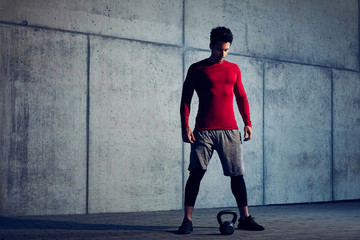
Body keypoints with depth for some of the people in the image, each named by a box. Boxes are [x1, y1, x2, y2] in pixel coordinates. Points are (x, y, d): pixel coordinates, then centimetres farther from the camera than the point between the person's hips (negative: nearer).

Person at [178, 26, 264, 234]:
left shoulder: (234, 69, 16)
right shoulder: (197, 69, 6)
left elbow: (241, 97, 19)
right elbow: (186, 99, 3)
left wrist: (248, 122, 8)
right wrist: (185, 126, -7)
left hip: (230, 130, 3)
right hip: (204, 130, -3)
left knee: (237, 174, 3)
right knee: (196, 171, -10)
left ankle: (245, 218, 12)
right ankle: (187, 220, -5)